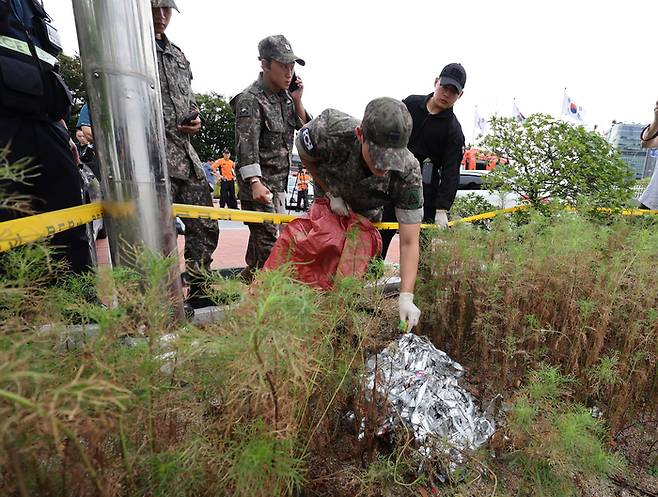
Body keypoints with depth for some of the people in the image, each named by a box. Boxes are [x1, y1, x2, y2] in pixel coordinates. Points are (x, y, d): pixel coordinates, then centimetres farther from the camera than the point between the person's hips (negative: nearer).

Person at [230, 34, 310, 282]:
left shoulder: (284, 96, 11)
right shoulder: (250, 99, -13)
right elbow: (247, 145, -23)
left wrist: (297, 100, 2)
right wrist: (255, 183, -34)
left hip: (279, 182, 9)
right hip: (259, 182, -9)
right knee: (269, 244, -11)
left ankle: (248, 280, 33)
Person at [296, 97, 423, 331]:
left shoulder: (408, 173, -38)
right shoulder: (330, 130, -41)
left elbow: (409, 243, -35)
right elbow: (305, 156, -14)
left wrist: (406, 298, -42)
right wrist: (332, 194, -19)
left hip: (367, 214, 1)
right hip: (329, 202, 0)